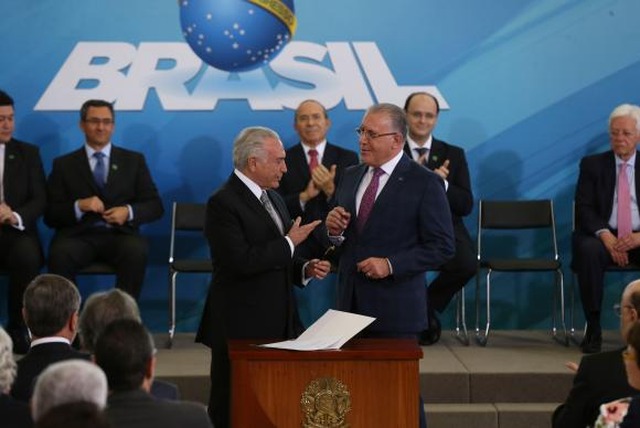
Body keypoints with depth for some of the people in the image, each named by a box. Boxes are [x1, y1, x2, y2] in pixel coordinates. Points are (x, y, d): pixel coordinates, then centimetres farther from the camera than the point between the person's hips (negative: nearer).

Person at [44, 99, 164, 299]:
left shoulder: (134, 160, 16)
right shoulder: (64, 164, 14)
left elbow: (155, 206, 11)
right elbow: (50, 214, 7)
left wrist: (129, 212, -9)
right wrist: (78, 206, -13)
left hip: (119, 234, 0)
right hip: (79, 235, 0)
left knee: (136, 251, -34)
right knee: (60, 253, -34)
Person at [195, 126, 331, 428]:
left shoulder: (273, 198, 15)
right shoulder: (222, 203, -13)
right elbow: (242, 261, -23)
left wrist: (305, 268, 5)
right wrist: (289, 243, -15)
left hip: (276, 324, 8)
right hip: (241, 327, -8)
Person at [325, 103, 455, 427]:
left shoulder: (424, 183, -7)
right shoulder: (351, 177, 12)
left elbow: (442, 247, -10)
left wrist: (391, 265, -18)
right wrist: (334, 230, -4)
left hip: (395, 309, -5)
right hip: (352, 304, 5)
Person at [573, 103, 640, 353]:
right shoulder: (592, 164, 8)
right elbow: (584, 208, -2)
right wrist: (605, 235, -20)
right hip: (604, 236, -1)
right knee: (588, 250, -36)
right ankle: (593, 328, -28)